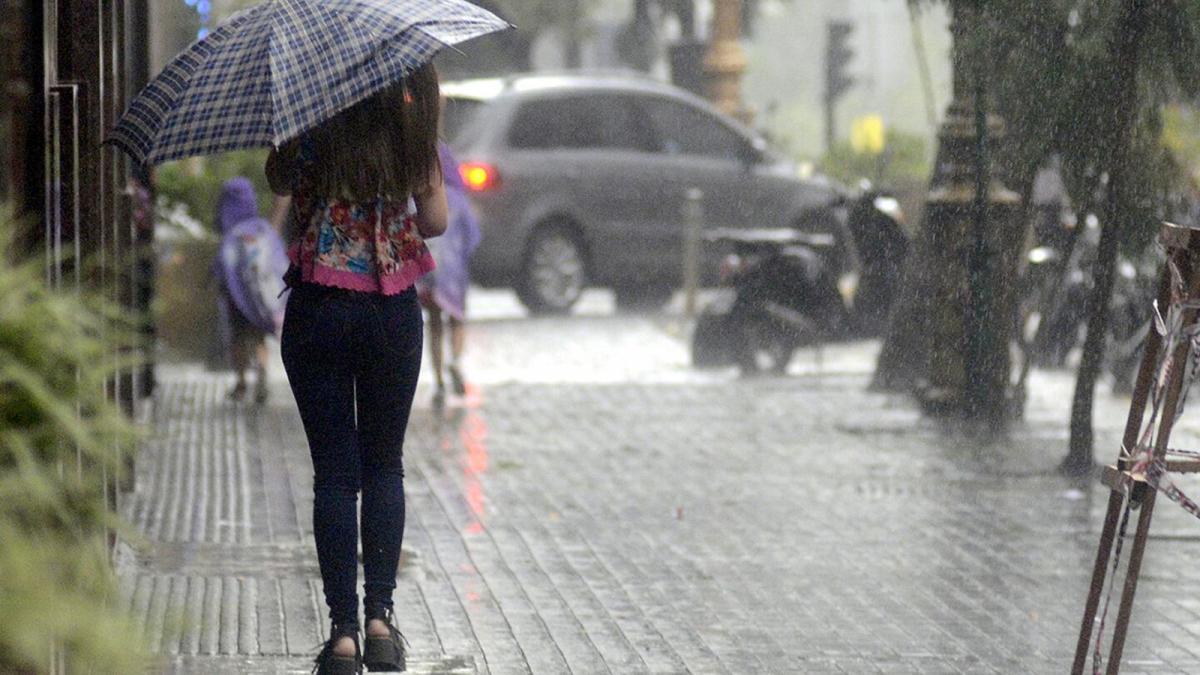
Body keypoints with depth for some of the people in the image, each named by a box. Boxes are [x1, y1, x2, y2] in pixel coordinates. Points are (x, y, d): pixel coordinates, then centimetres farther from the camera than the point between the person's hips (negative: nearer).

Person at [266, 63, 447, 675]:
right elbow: (435, 220, -1)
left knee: (334, 473, 4)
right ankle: (380, 616, 10)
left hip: (319, 310, -1)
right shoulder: (412, 115, -5)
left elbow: (280, 181, 9)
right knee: (384, 465, 15)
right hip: (393, 309, 1)